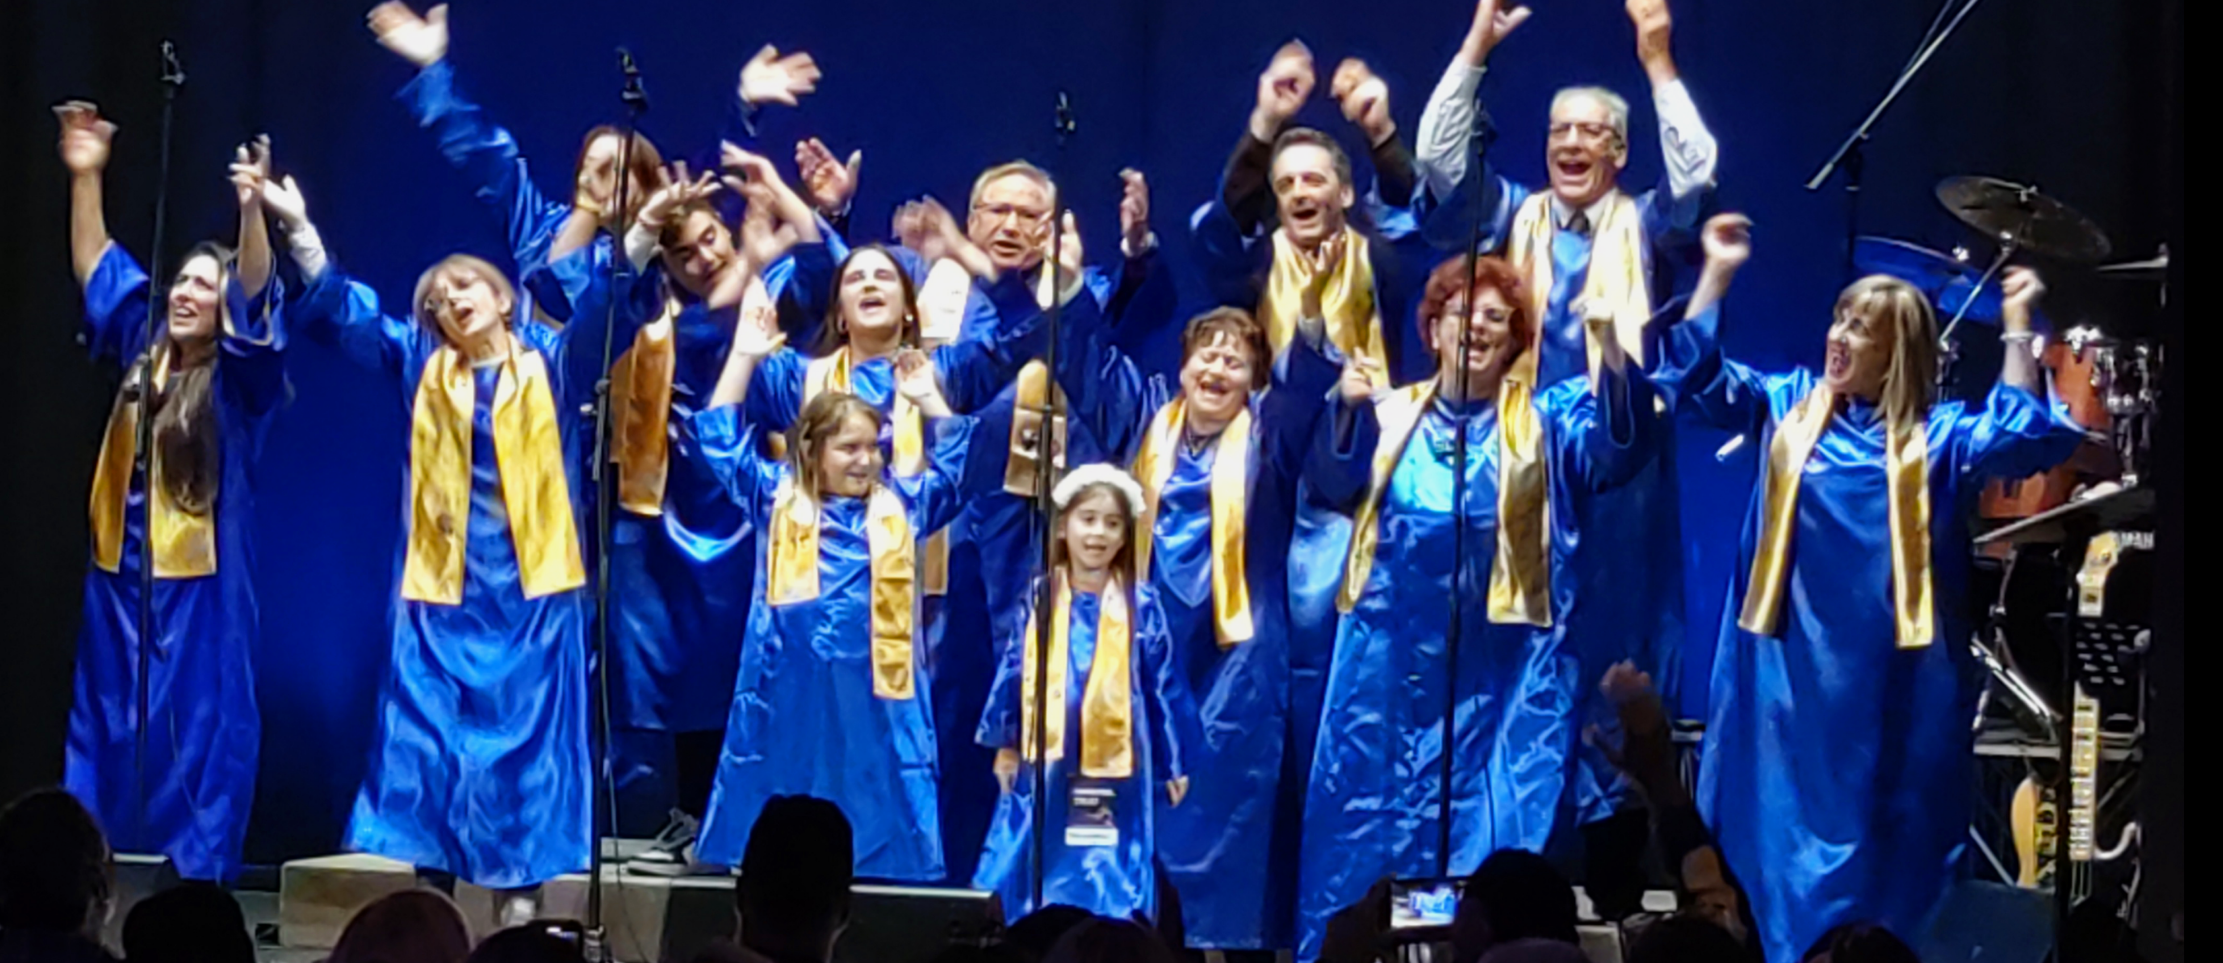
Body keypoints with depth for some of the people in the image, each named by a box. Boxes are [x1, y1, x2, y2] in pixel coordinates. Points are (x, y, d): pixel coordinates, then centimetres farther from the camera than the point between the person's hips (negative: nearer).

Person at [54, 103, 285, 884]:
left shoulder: (236, 379, -6)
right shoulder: (143, 357, 7)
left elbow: (257, 295, -22)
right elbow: (97, 268, 13)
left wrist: (252, 210, -37)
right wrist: (85, 177, 5)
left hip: (200, 588, -5)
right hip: (121, 577, 5)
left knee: (196, 737, -3)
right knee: (108, 732, 9)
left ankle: (197, 885, 1)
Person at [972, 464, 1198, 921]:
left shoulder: (1141, 606, -3)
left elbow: (1164, 686, 3)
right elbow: (1011, 672, 11)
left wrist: (1174, 763, 5)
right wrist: (1004, 743, 13)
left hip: (1115, 770, -2)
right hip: (1046, 764, 2)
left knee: (1109, 892, 1)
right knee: (1040, 882, 9)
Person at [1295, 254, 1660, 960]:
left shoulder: (1545, 419, 7)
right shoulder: (1390, 415, 10)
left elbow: (1619, 450, -13)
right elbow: (1334, 484, -6)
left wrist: (1611, 347, -29)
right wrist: (1349, 409, -26)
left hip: (1503, 669, -1)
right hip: (1393, 659, 2)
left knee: (1495, 840, 0)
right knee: (1368, 825, 6)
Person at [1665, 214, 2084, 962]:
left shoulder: (1935, 433, 1)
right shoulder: (1786, 404, 8)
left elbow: (2022, 435, -14)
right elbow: (1695, 376, 3)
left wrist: (2015, 324, -16)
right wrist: (1718, 271, -2)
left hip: (1887, 673, -2)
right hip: (1791, 664, 2)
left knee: (1876, 831, 5)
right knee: (1773, 823, 6)